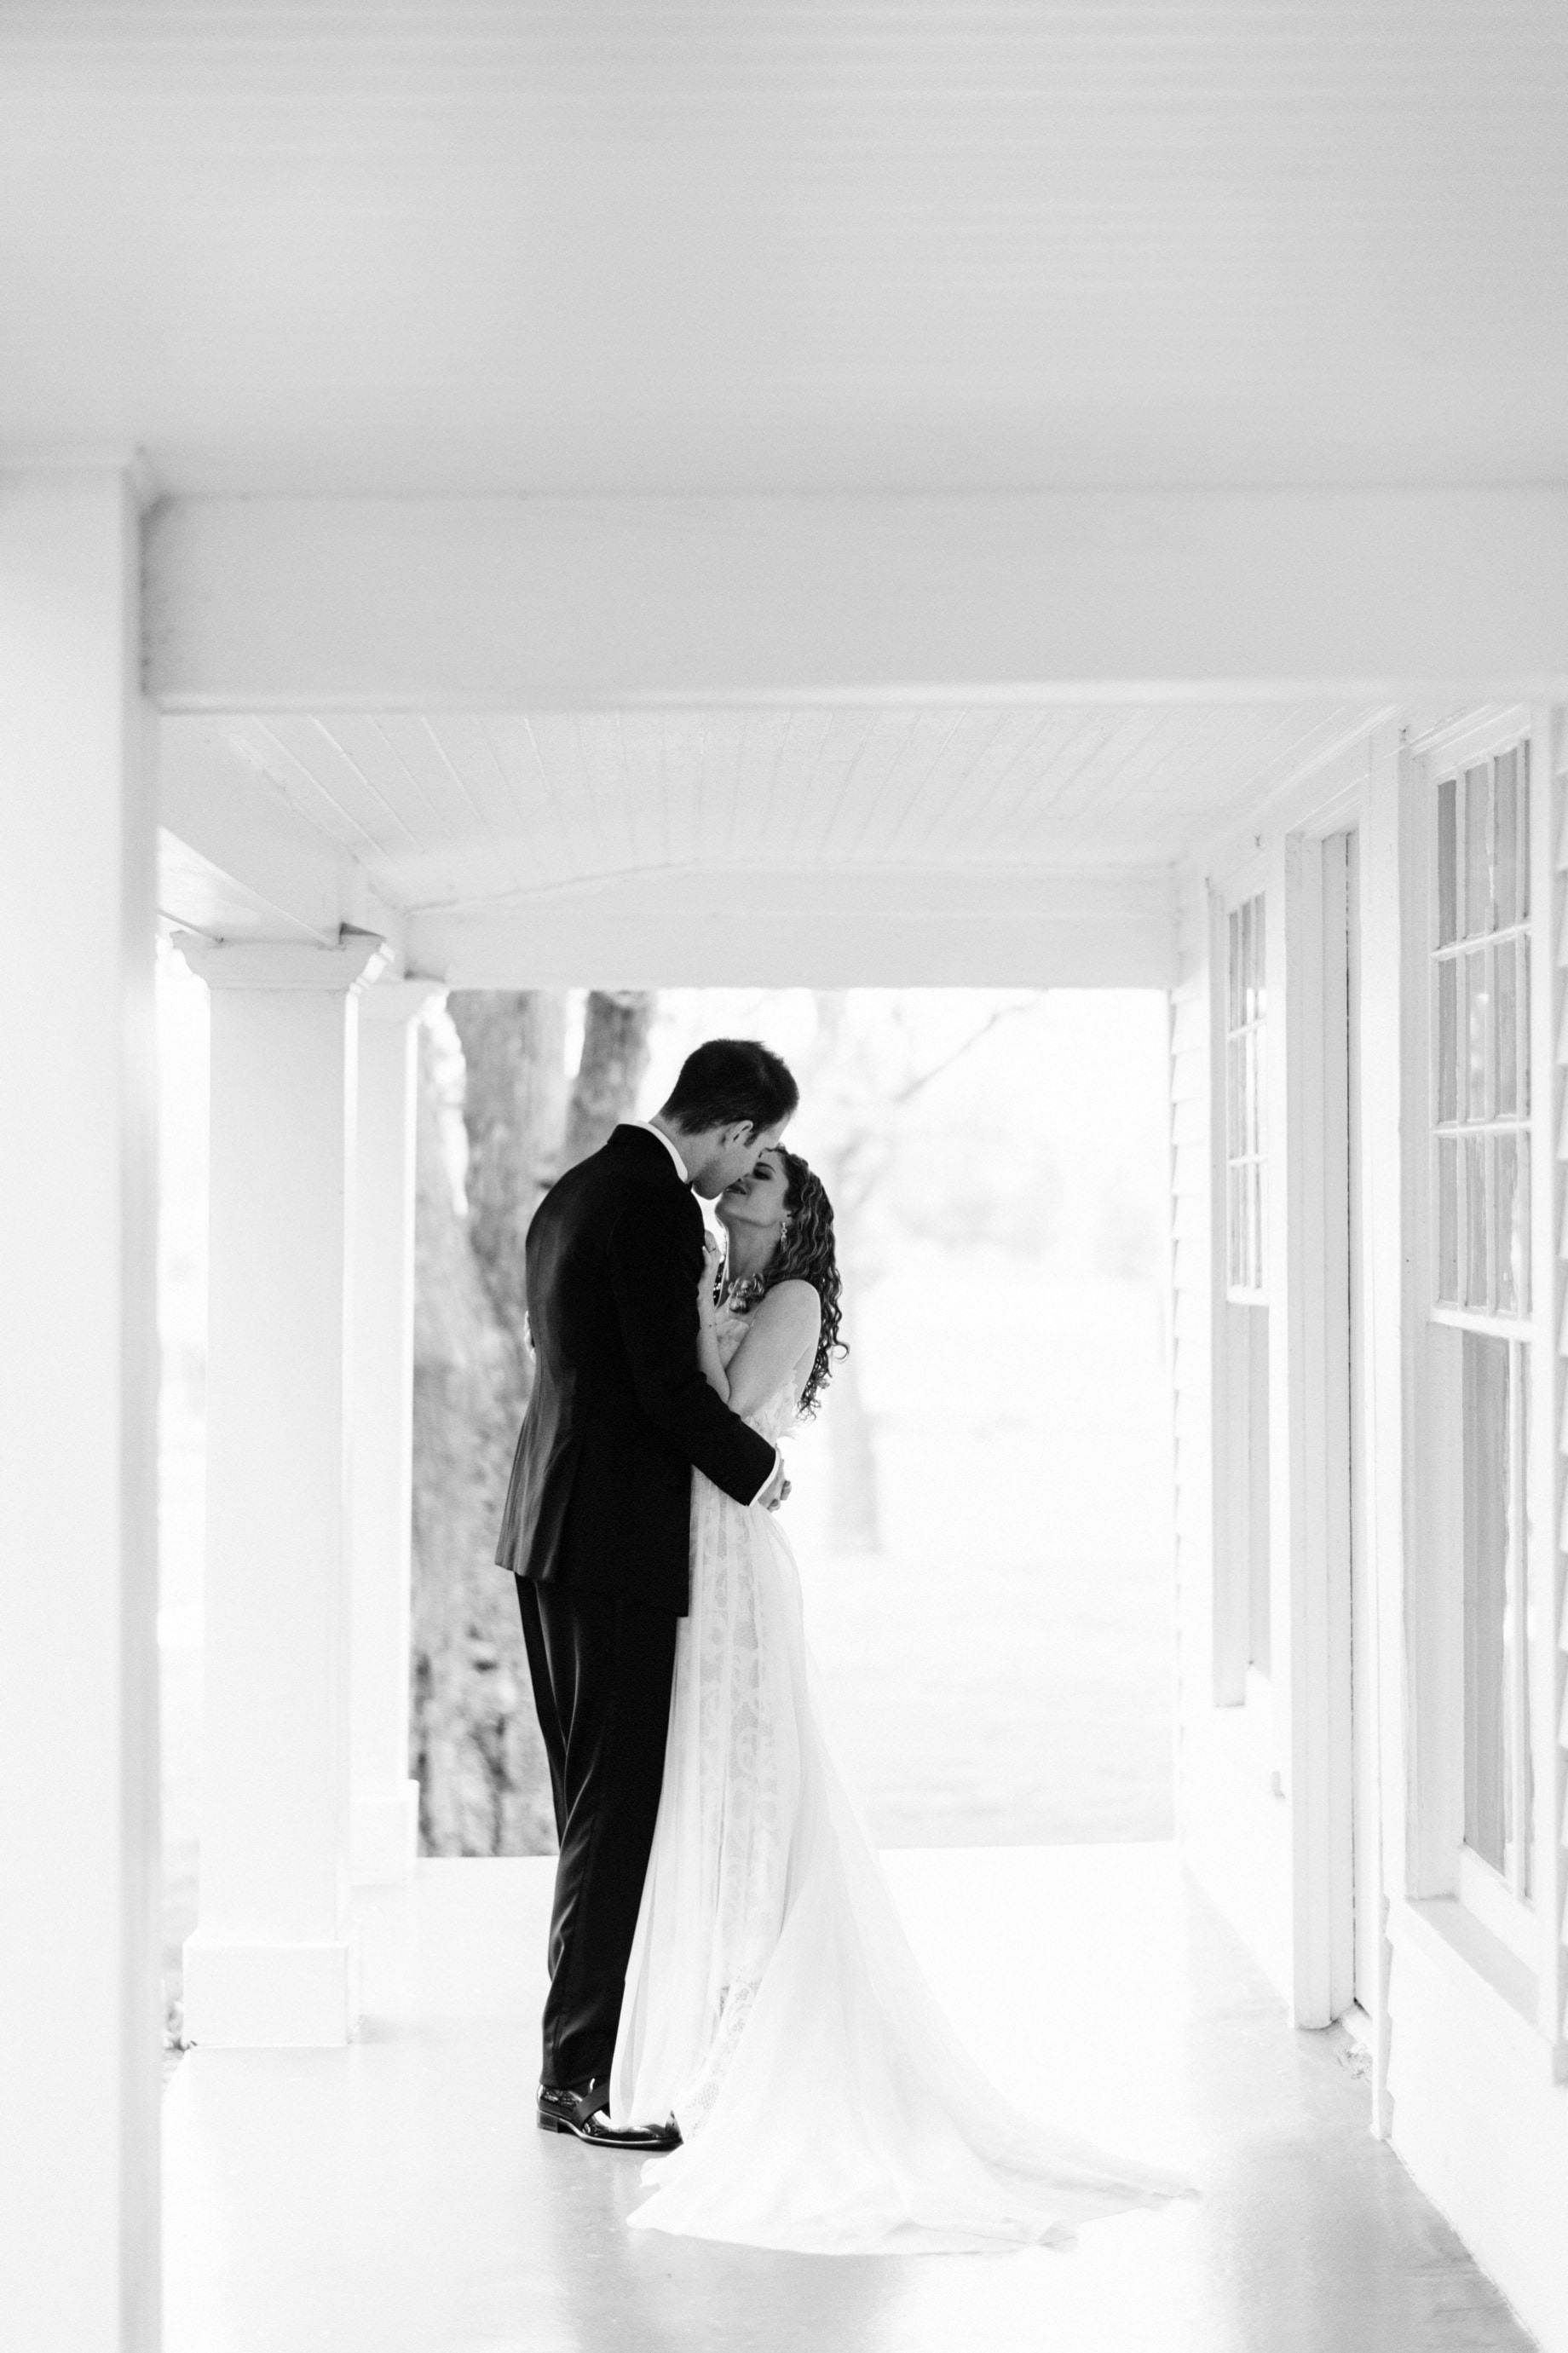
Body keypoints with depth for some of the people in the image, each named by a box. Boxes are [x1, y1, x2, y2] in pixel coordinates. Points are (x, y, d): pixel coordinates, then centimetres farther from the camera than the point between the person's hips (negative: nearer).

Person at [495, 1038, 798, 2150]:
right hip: (618, 1540, -10)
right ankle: (577, 2072, 1)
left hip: (555, 1531, 10)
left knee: (594, 1805, 16)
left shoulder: (578, 1190, 14)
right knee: (616, 1808, -4)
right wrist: (760, 1465, -2)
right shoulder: (656, 1208, -16)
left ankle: (579, 2051, 23)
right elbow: (671, 1386, -18)